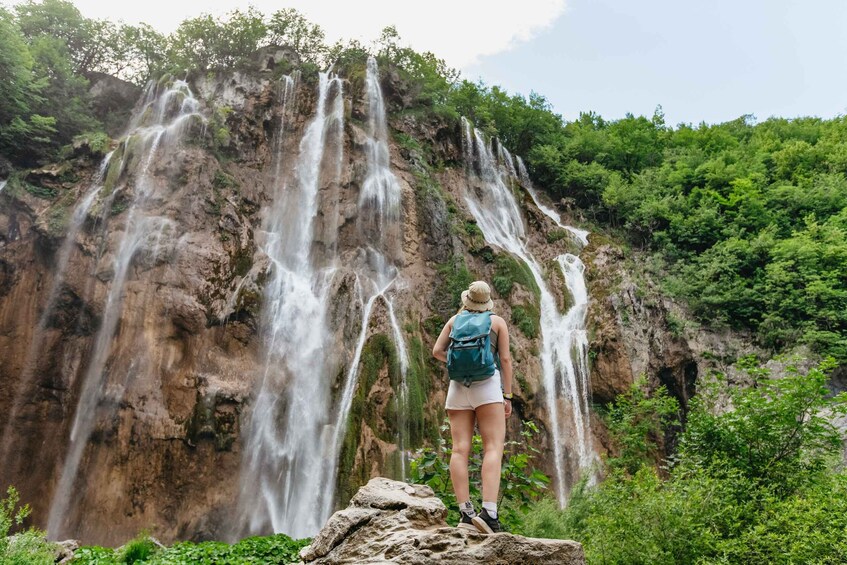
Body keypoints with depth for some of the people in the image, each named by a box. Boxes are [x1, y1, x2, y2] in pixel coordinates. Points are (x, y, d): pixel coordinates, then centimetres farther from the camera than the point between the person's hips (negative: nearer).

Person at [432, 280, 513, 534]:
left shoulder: (455, 319, 16)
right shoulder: (498, 321, 10)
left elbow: (437, 351, 10)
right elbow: (505, 359, 4)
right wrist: (507, 395, 5)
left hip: (458, 386, 3)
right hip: (487, 384, -3)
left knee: (460, 450, -2)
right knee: (493, 449, -9)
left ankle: (465, 513, -8)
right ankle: (488, 512, -23)